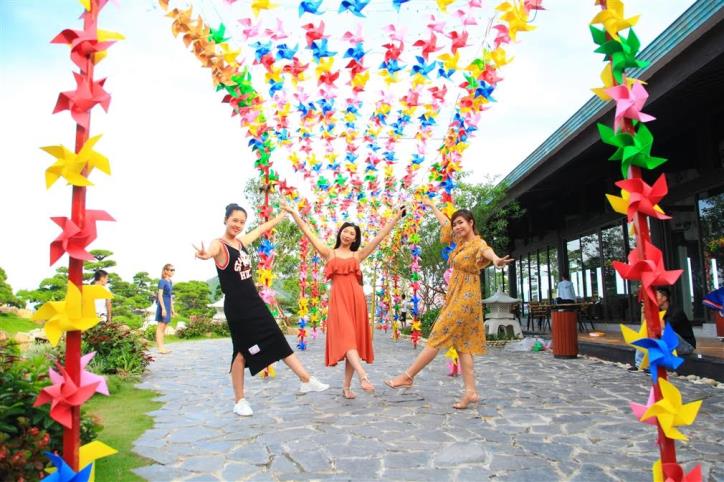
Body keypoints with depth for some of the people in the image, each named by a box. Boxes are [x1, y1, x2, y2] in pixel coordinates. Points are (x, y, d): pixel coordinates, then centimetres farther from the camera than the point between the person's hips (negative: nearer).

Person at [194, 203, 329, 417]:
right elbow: (212, 251, -37)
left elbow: (261, 229, 28)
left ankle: (306, 380, 19)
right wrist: (205, 255, -63)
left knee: (278, 341, 11)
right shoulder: (219, 244, -12)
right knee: (242, 351, 1)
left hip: (254, 302, 8)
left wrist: (284, 214, 40)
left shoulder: (242, 241, 10)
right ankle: (239, 401, 17)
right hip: (236, 307, -8)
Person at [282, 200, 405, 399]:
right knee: (345, 337, -18)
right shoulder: (329, 253, 12)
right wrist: (293, 212, 6)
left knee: (354, 339, 1)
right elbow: (308, 232, 9)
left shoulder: (358, 255, 15)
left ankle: (346, 386, 8)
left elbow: (380, 236, 14)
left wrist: (396, 218, 12)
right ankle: (363, 376, -30)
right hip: (338, 299, -2)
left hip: (356, 299, 2)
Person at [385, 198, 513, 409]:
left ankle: (408, 376, 3)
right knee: (462, 344, 6)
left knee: (437, 338, -4)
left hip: (465, 298, -9)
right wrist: (431, 205, 42)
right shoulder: (461, 242, 13)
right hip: (455, 297, 9)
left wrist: (496, 259, -60)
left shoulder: (477, 243, -11)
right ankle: (470, 391, 6)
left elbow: (486, 250, -37)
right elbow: (444, 222, 29)